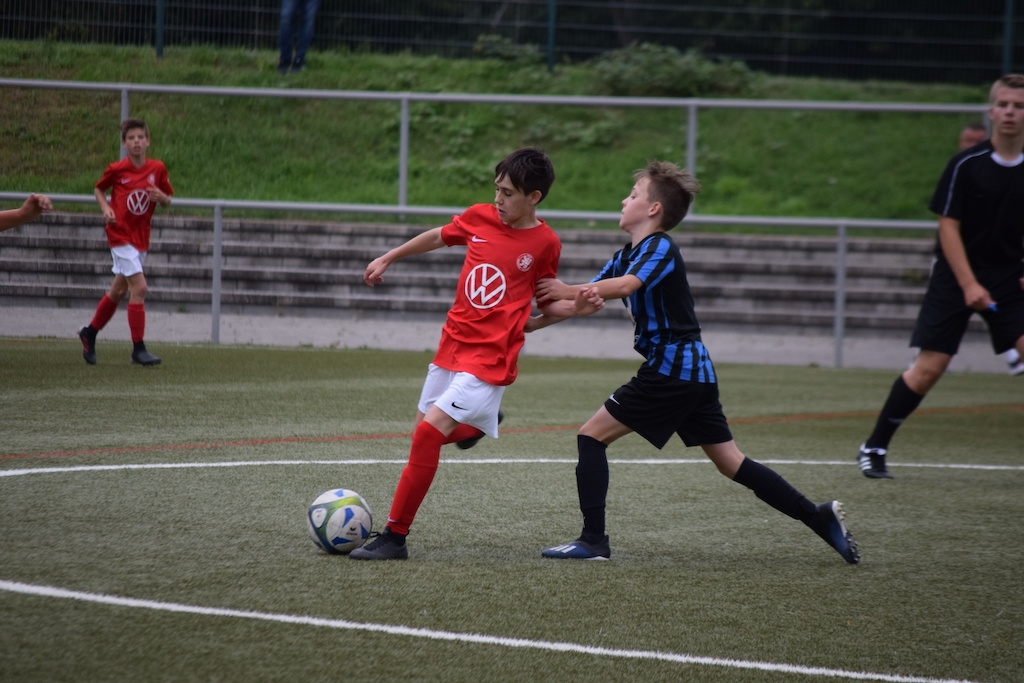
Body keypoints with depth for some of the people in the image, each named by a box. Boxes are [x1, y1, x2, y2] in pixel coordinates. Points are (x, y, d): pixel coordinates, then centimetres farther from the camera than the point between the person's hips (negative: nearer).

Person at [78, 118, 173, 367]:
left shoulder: (158, 169, -1)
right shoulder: (116, 169, -8)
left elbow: (167, 201, 8)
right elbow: (99, 189, 8)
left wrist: (161, 197, -14)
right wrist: (106, 208, -10)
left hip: (141, 238, 5)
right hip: (120, 235, -5)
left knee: (118, 290, 17)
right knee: (139, 288, -16)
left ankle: (90, 333, 37)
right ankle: (138, 349, -11)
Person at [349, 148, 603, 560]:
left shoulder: (545, 243, -7)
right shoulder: (479, 217, 1)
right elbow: (438, 237, 20)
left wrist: (575, 308, -13)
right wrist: (387, 259, 27)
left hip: (490, 357, -6)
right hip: (453, 342, 6)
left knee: (428, 433, -18)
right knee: (424, 432, 14)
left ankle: (395, 537, -13)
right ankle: (481, 422, 45)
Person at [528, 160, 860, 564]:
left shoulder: (660, 248, -9)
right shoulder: (628, 256, 18)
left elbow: (626, 286, -29)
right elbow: (589, 299, 16)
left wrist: (570, 291, -30)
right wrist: (535, 322, 8)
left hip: (671, 370, -10)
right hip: (694, 369, 10)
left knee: (592, 436, -6)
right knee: (731, 463, 9)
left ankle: (593, 541, -8)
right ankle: (820, 518, 6)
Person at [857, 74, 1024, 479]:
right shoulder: (965, 165, -8)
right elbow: (948, 226, -8)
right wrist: (969, 284, -14)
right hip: (956, 278, -3)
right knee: (928, 367, -6)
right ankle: (874, 449, 9)